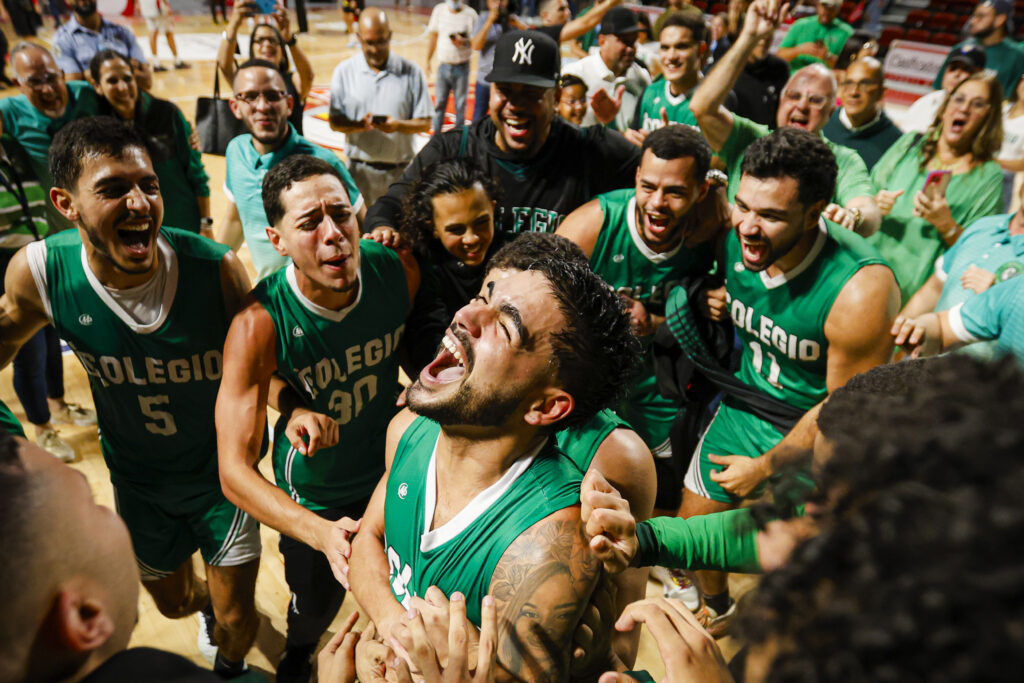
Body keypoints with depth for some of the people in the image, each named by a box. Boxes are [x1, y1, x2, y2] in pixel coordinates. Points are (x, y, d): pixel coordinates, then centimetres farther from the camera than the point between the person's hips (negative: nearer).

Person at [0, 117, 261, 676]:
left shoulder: (215, 268, -27)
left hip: (222, 469, -2)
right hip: (139, 479, 2)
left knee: (237, 622, 11)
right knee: (174, 603, 27)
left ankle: (229, 668, 50)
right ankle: (208, 601, 66)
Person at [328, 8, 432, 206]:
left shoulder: (412, 72, 1)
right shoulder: (344, 71, 4)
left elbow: (425, 123, 0)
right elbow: (335, 122, 1)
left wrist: (398, 125, -20)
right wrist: (359, 125, -20)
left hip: (400, 172, 0)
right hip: (359, 169, 1)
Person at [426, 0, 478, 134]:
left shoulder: (470, 14, -4)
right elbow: (432, 35, 11)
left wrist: (464, 42, -24)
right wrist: (428, 60, 11)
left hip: (462, 67, -2)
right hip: (443, 66, 2)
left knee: (460, 104, 4)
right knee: (439, 103, 5)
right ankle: (436, 136, 15)